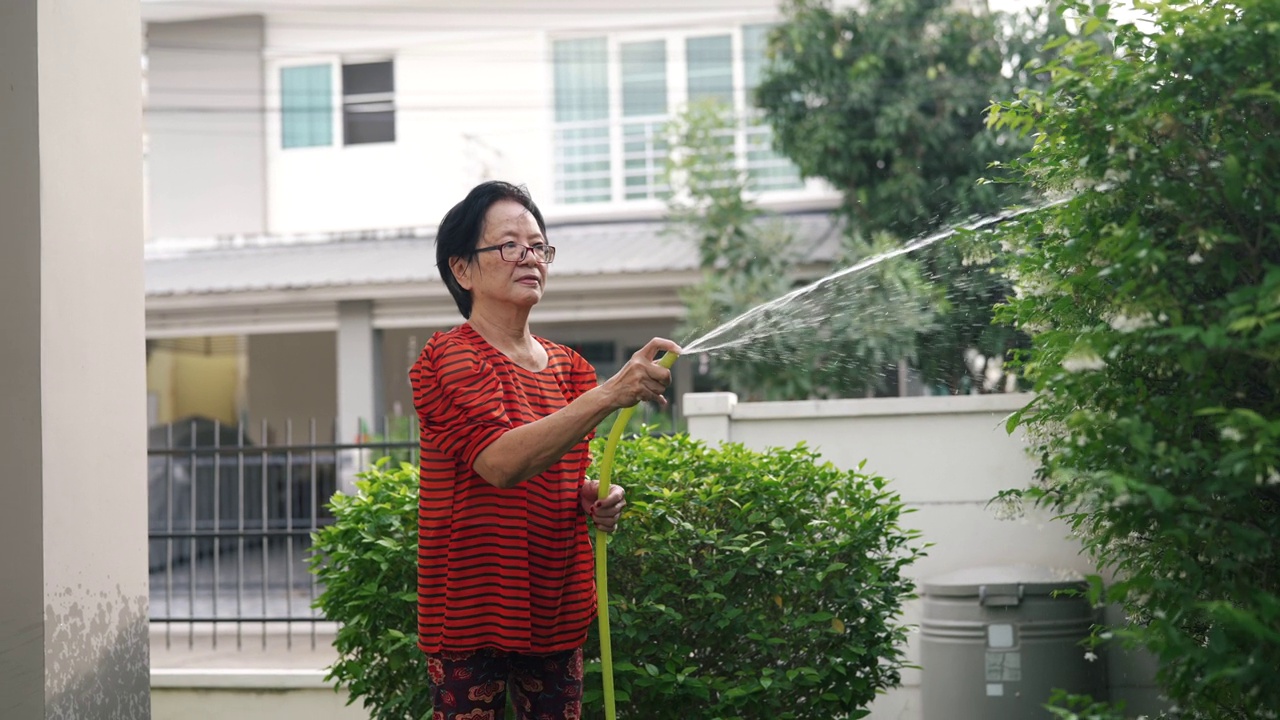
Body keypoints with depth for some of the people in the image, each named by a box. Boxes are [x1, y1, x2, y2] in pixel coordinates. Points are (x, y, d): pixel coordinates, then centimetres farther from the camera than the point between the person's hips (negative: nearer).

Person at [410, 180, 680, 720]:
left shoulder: (569, 368, 12)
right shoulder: (449, 358, -9)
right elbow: (499, 462, -26)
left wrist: (598, 500, 1)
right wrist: (609, 395, -34)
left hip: (556, 609, 6)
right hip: (472, 609, -6)